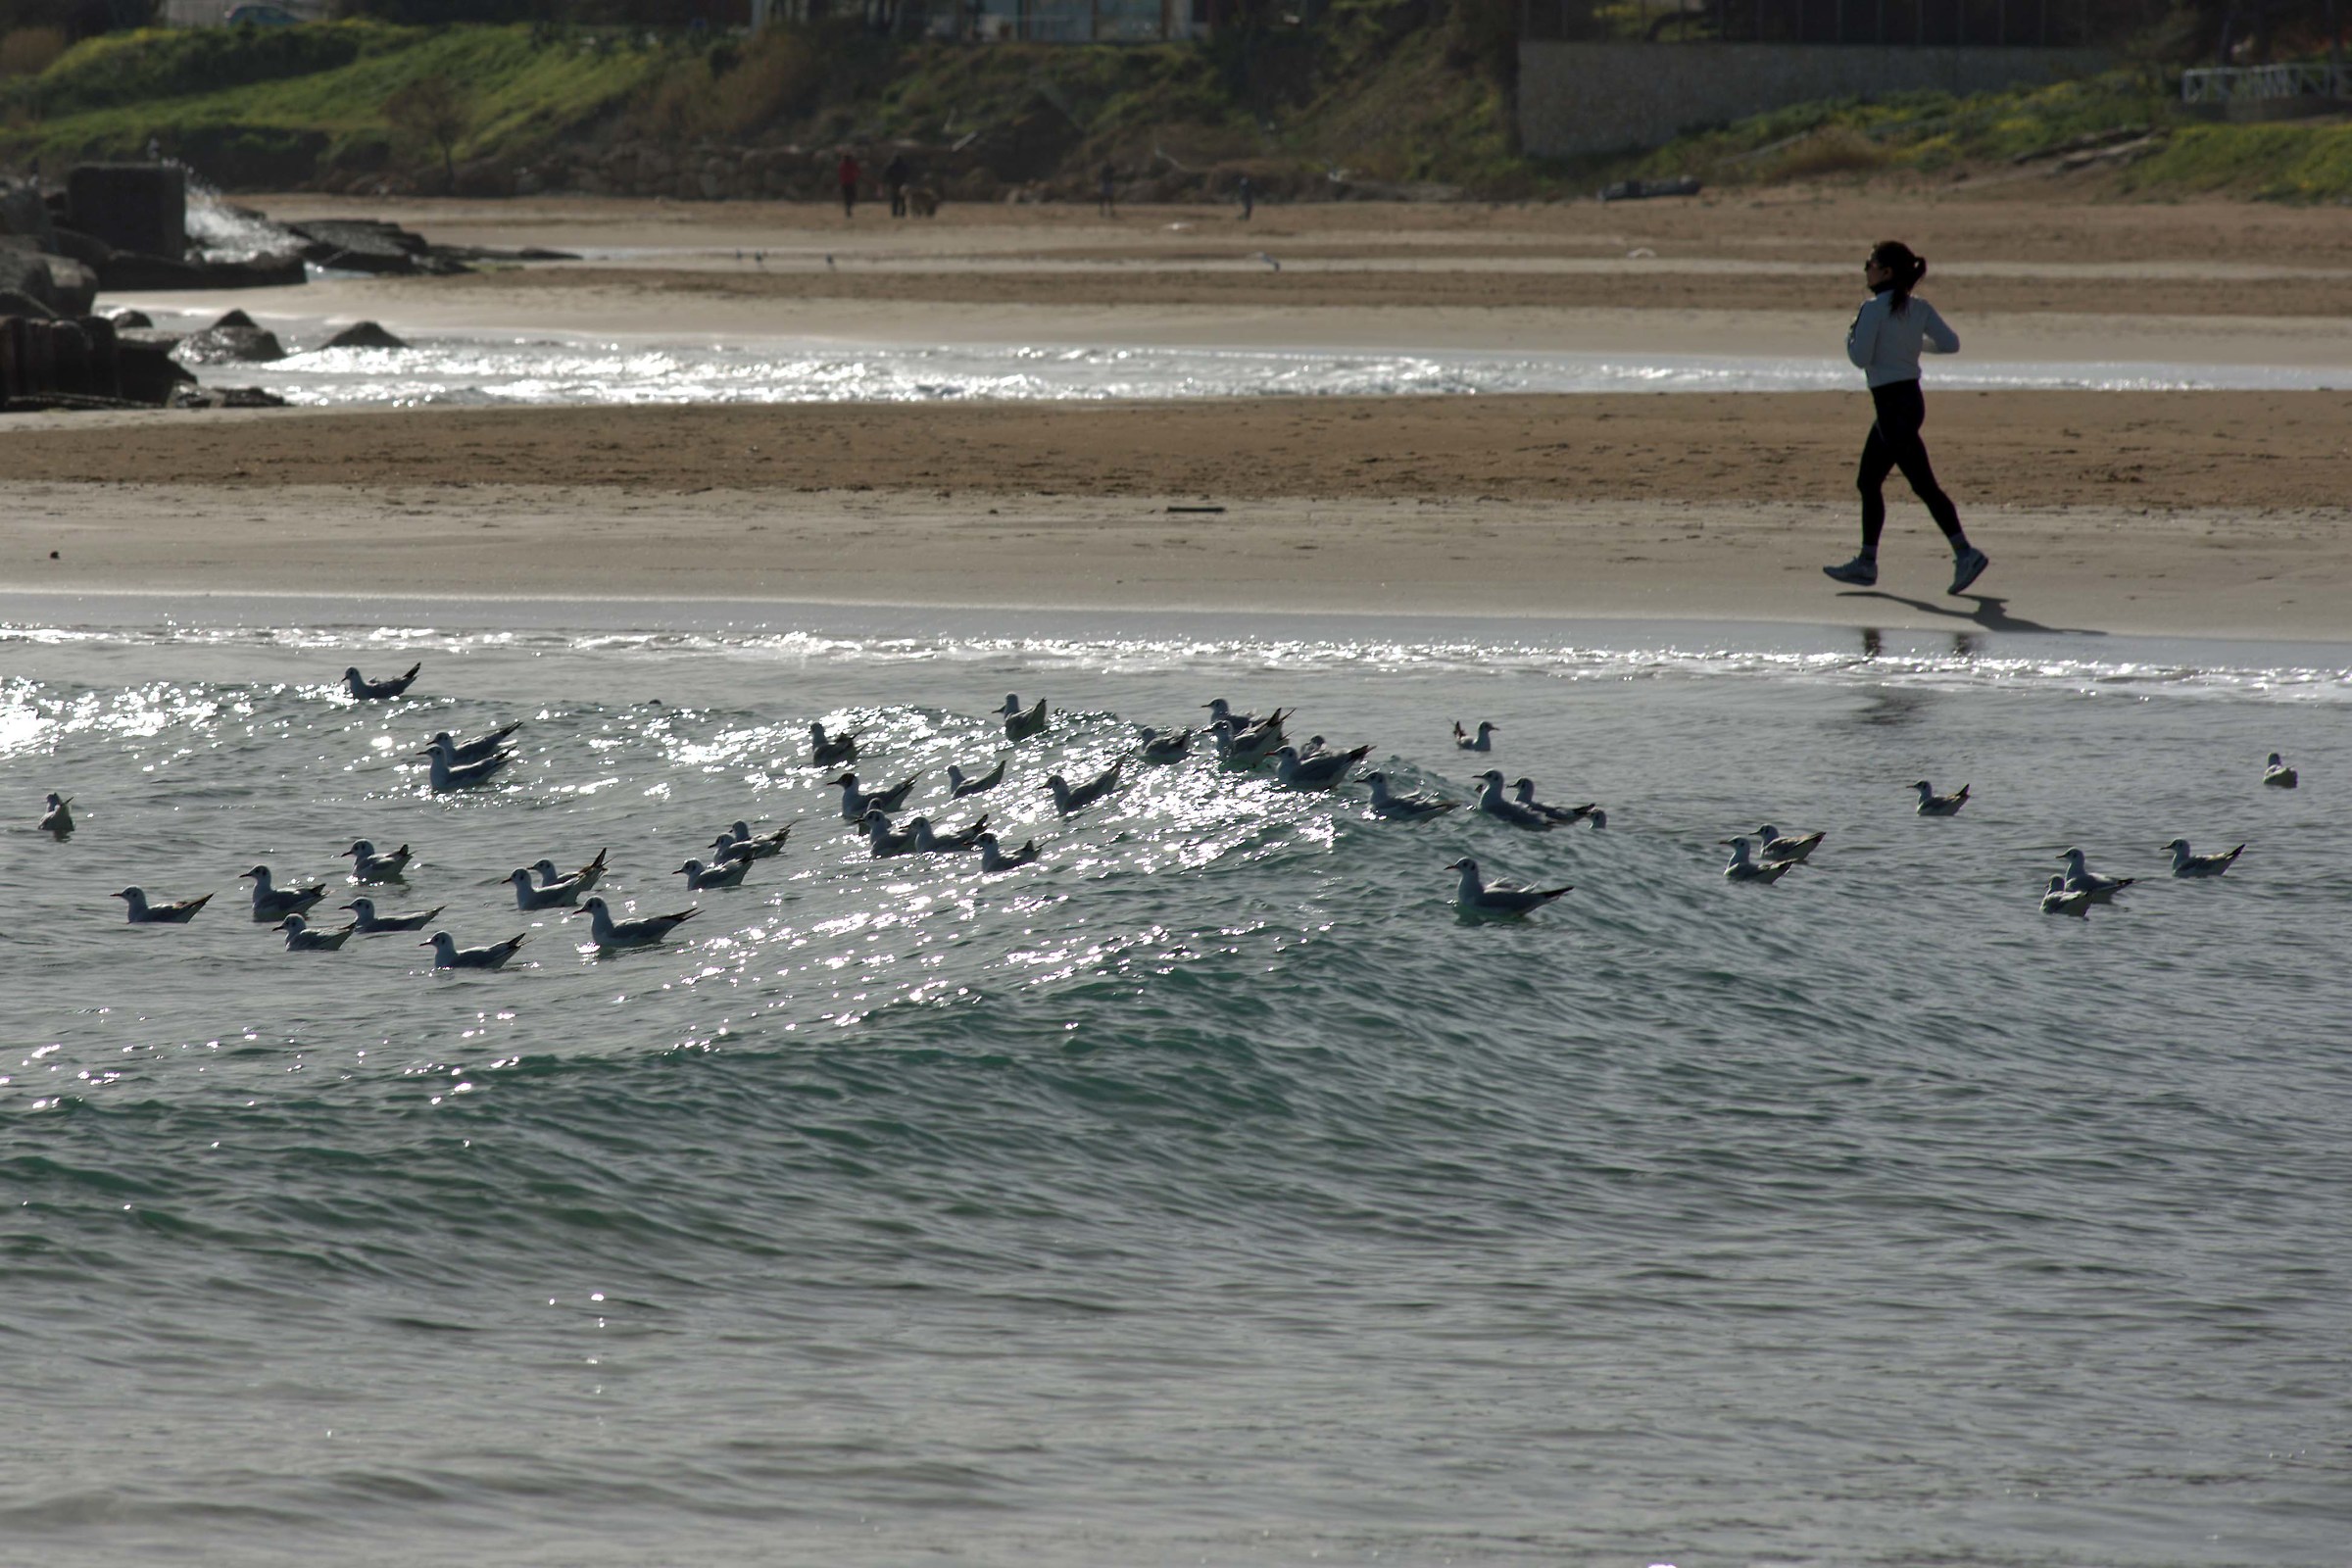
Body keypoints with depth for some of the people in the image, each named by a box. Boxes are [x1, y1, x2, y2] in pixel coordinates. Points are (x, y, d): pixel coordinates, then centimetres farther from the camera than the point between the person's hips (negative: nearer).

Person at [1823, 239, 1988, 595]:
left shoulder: (1873, 309, -14)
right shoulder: (1919, 308, 7)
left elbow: (1860, 358, -15)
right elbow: (1950, 343, 6)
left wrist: (1851, 334, 4)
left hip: (1893, 405, -9)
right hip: (1911, 397, 9)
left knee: (1923, 484, -11)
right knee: (1867, 482, 16)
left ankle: (1965, 553, -17)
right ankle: (1866, 562, 20)